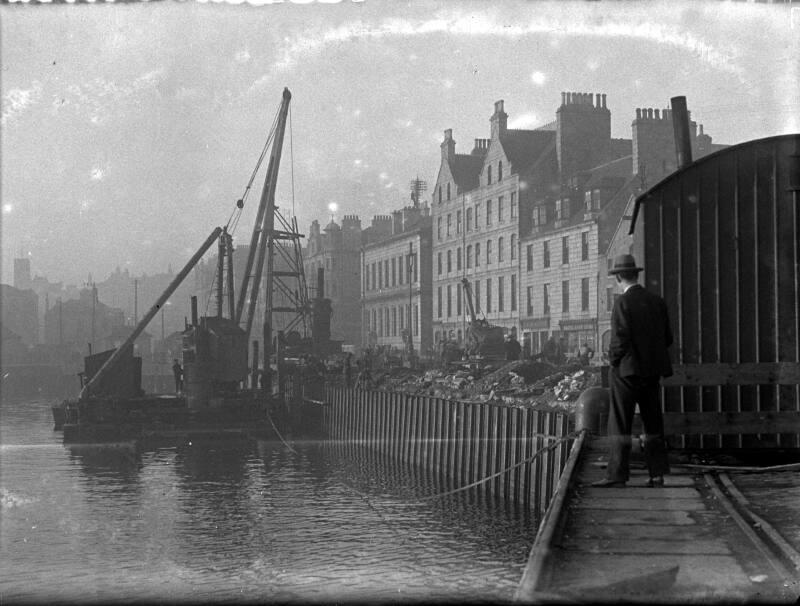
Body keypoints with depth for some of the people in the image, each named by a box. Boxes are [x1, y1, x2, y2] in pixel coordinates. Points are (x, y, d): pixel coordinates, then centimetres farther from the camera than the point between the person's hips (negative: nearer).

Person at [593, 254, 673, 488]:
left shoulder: (623, 303, -13)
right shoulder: (657, 302, 7)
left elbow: (620, 340, -18)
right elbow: (667, 339, 8)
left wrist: (613, 361, -3)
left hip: (627, 371, -6)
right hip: (652, 371, 6)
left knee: (620, 425, -2)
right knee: (653, 424, 11)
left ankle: (617, 474, -4)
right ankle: (657, 473, 11)